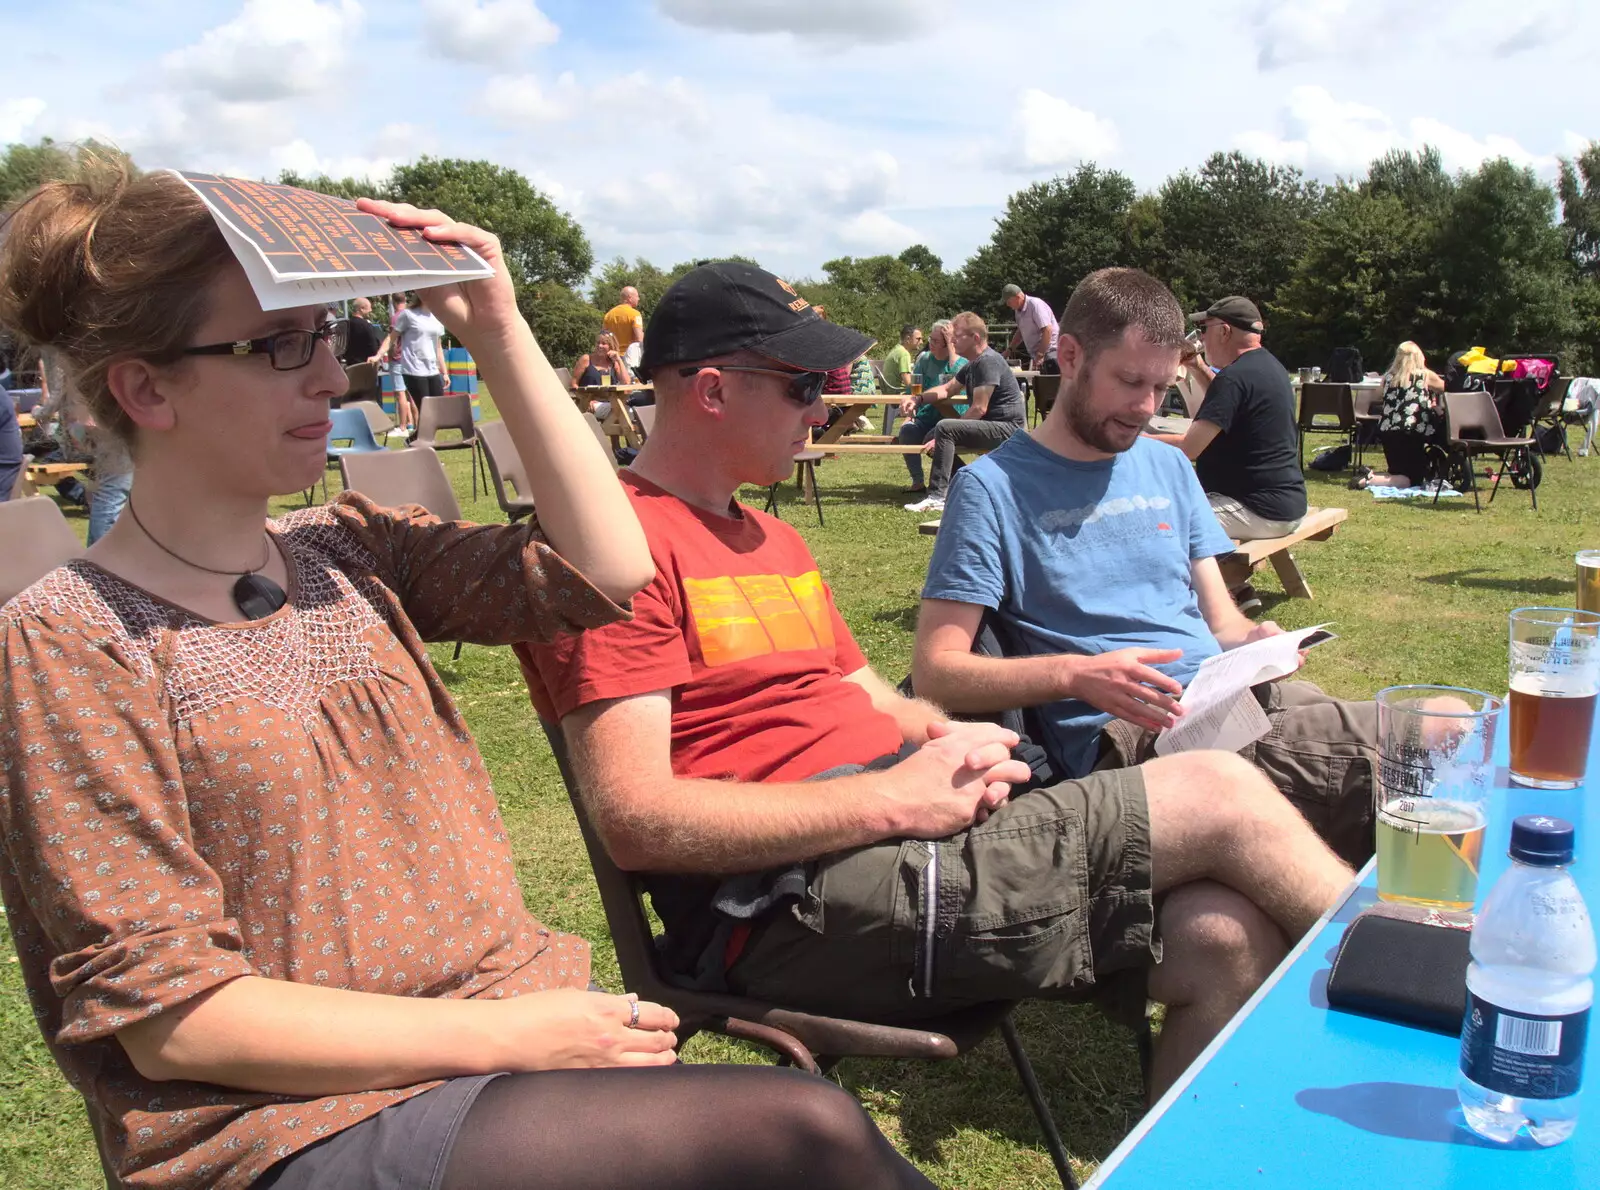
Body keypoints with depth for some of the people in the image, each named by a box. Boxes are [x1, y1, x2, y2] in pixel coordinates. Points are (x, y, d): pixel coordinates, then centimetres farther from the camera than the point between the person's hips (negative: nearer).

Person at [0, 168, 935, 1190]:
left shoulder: (350, 550, 8)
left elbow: (605, 570, -3)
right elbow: (166, 1013, -13)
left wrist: (499, 330, -4)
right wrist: (502, 1034, -18)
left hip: (516, 1019, 6)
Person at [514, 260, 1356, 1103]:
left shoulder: (774, 540, 23)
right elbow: (635, 821, -19)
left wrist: (944, 739, 0)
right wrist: (893, 797, -18)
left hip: (903, 839, 9)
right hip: (796, 899, -9)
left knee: (1227, 942, -9)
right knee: (1224, 798, -12)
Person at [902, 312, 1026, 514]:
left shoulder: (988, 361, -17)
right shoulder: (973, 364, 16)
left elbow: (979, 409, -23)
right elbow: (947, 389, 24)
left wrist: (940, 438, -21)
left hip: (1007, 429, -11)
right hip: (992, 427, 11)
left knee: (945, 429, -27)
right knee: (931, 440, 9)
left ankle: (937, 496, -33)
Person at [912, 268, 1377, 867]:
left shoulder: (1169, 468, 22)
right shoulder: (993, 487, 1)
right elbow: (935, 671, -6)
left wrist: (1255, 639, -1)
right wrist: (1075, 675, -20)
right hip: (1120, 733, -7)